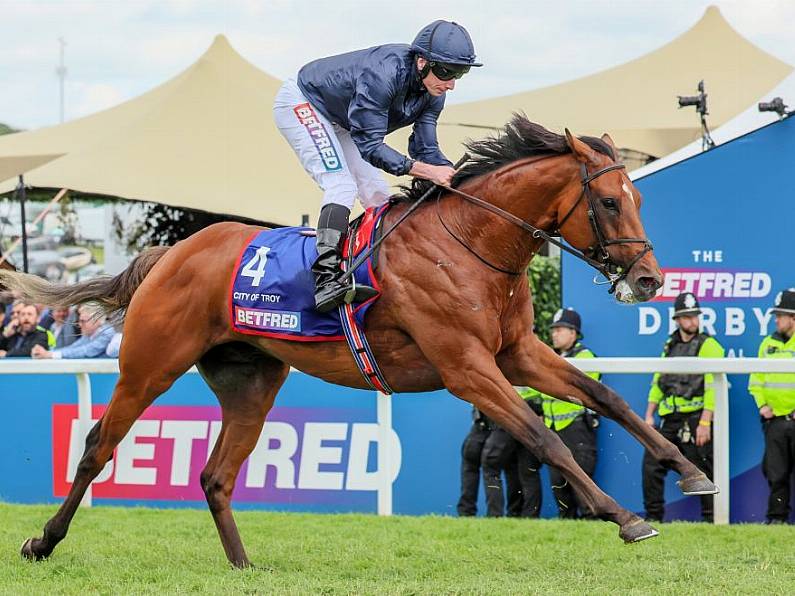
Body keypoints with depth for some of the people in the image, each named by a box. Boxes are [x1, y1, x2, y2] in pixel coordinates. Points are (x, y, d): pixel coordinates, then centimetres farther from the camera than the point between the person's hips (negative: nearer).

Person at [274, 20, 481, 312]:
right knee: (341, 186, -26)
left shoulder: (433, 93, -11)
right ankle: (326, 279, -38)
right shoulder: (385, 72, -37)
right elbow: (369, 145, -36)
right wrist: (428, 171, -42)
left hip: (336, 123, 9)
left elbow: (425, 148, -6)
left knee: (378, 195, 4)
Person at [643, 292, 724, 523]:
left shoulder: (708, 346, -5)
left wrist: (705, 423, -19)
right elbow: (658, 381, 22)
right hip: (671, 421, 6)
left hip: (695, 420, -6)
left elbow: (713, 386, -13)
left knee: (702, 473, -3)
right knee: (652, 465, 2)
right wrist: (649, 415, 14)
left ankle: (711, 519, 5)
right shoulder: (670, 346, 17)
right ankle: (653, 516, 9)